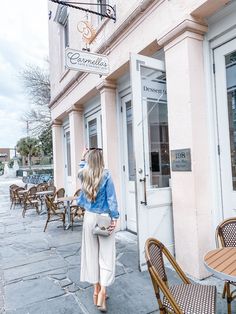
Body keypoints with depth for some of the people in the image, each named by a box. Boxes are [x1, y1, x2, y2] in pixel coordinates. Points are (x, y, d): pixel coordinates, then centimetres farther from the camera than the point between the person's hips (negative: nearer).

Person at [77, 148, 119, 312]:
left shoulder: (83, 175, -1)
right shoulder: (106, 175, -12)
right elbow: (111, 198, -12)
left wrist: (83, 158, 37)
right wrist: (114, 217, -6)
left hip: (89, 217, 4)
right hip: (104, 218, -4)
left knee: (91, 253, 14)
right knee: (106, 254, 4)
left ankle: (96, 290, 28)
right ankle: (102, 292, 1)